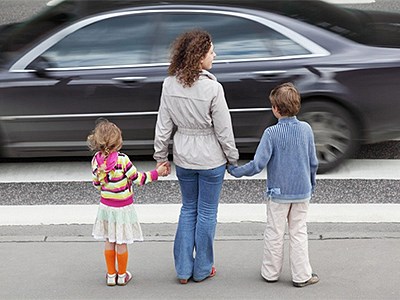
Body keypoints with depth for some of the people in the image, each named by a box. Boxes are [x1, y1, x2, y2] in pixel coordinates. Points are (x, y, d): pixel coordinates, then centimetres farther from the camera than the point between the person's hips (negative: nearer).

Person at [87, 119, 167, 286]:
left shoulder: (96, 161, -8)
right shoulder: (122, 160, -23)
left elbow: (97, 184, 3)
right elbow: (137, 179, -14)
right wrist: (156, 173, -5)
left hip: (105, 206, 4)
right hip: (123, 208, -4)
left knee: (109, 242, 15)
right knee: (121, 243, 9)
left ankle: (111, 275, 25)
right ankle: (122, 276, 22)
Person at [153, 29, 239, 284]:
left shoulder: (169, 85, -8)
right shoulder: (212, 88, -21)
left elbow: (164, 125, -2)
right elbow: (224, 130, -14)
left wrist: (161, 156, 10)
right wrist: (233, 158, 0)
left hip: (183, 158, 4)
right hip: (211, 159, -4)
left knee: (188, 210, 19)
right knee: (207, 213, 11)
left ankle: (184, 270, 23)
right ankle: (202, 270, 24)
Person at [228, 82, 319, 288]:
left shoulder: (271, 133, -17)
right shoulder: (306, 129, -6)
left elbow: (258, 164, -19)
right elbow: (313, 163, 2)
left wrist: (236, 171, -5)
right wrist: (311, 184, 17)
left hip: (278, 192, -2)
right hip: (302, 192, 3)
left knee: (274, 233, 12)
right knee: (299, 233, 12)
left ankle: (271, 272, 23)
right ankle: (302, 276, 15)